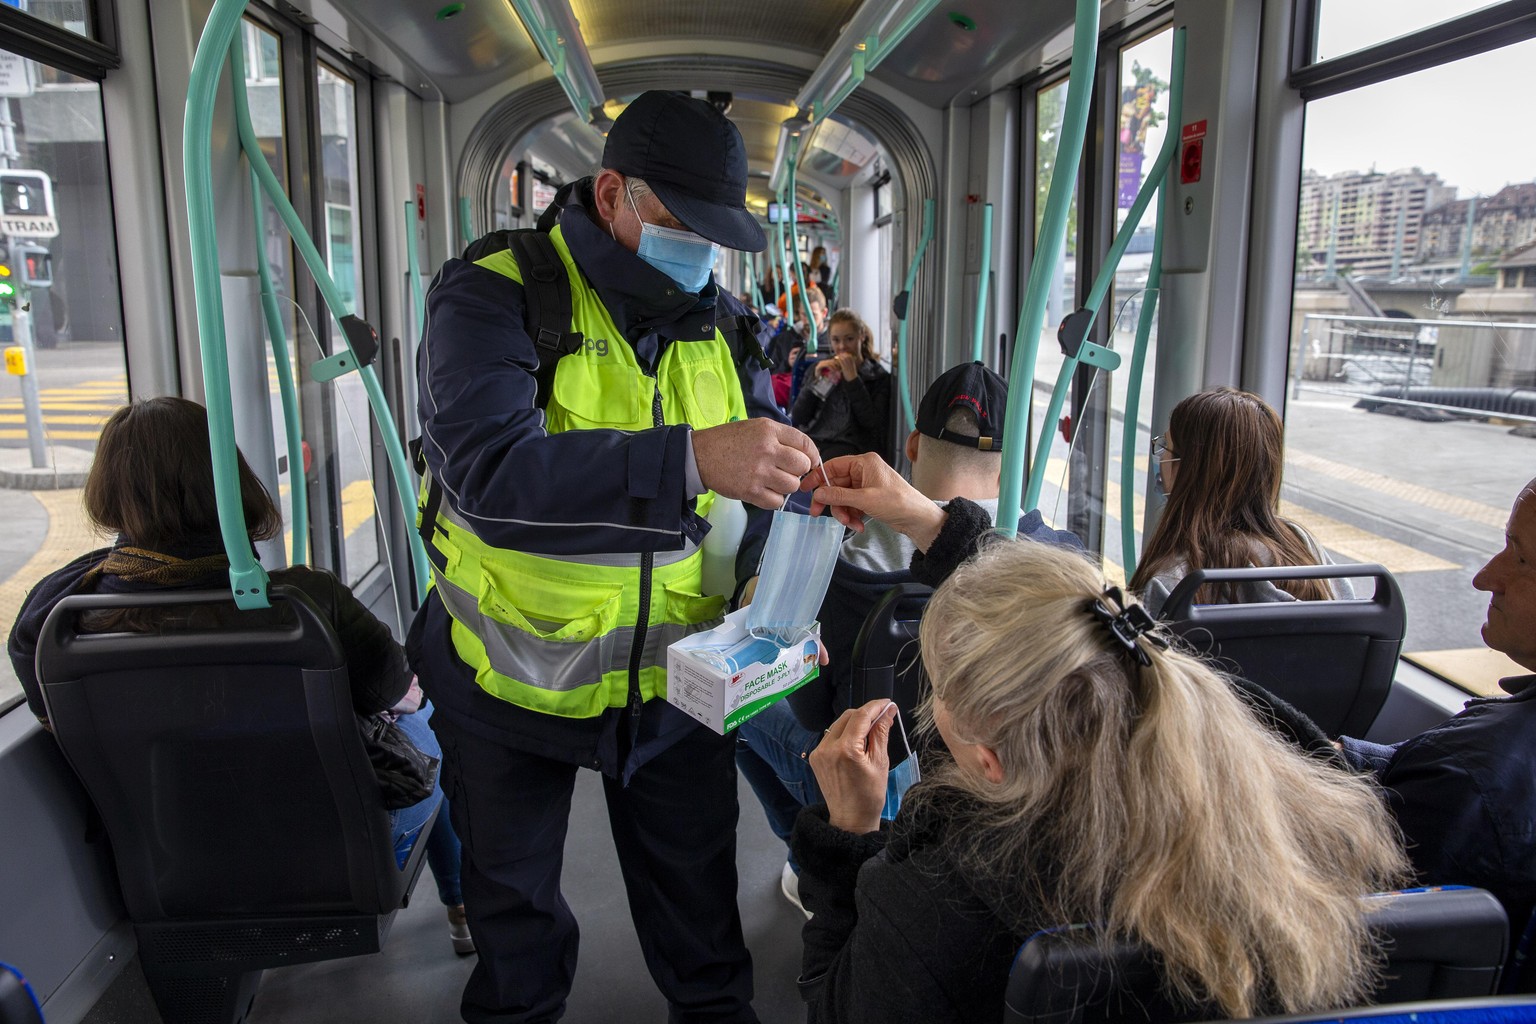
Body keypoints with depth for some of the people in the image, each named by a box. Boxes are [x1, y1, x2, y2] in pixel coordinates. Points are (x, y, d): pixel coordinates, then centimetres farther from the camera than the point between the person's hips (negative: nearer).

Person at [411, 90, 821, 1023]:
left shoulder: (715, 318, -2)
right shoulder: (495, 293, -19)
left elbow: (771, 465, 4)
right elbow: (484, 467, -36)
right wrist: (690, 459, -47)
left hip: (674, 670, 4)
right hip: (515, 673, -3)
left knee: (697, 891, 21)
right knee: (514, 899, 21)